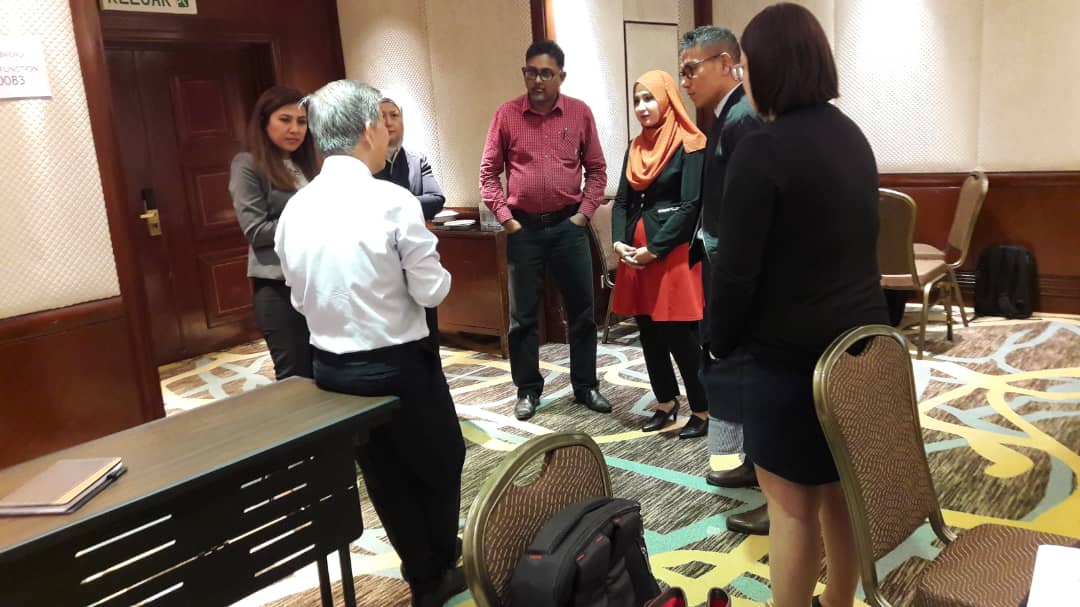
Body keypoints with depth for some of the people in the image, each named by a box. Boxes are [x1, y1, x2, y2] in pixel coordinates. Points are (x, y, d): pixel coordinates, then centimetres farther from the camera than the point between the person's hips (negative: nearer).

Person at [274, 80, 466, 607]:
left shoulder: (294, 210, -2)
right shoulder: (392, 202, -19)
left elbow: (301, 300, 7)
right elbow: (431, 292, -14)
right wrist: (437, 273, 5)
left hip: (331, 366, 6)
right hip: (398, 364, -5)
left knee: (385, 477, 19)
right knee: (439, 465, 19)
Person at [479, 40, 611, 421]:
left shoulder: (580, 113, 1)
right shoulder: (507, 115, -1)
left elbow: (596, 168, 6)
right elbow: (489, 172, 2)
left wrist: (584, 213, -3)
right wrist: (505, 218, -5)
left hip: (568, 225, 1)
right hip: (523, 228, 0)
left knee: (581, 310, 8)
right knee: (523, 315, 7)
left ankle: (586, 386, 23)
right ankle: (528, 390, 21)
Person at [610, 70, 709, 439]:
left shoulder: (689, 145, -7)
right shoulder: (636, 147, 14)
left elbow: (691, 206, -13)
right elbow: (622, 201, 12)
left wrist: (654, 248, -14)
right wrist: (619, 241, -5)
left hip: (673, 252, -7)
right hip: (635, 252, 7)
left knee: (678, 334, -5)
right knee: (648, 333, 11)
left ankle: (702, 410, 10)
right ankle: (666, 403, 26)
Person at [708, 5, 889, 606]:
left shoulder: (763, 150, -17)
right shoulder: (853, 136, 8)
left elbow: (736, 272, -18)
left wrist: (722, 346, -3)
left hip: (791, 354, -8)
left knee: (793, 505, 4)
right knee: (843, 488, 19)